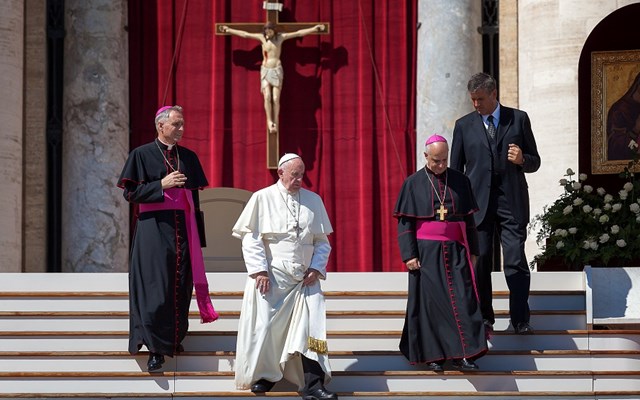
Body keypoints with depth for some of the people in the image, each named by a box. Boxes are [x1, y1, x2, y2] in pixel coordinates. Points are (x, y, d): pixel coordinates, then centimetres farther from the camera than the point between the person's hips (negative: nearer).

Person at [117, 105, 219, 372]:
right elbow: (130, 193, -5)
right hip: (154, 228, -4)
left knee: (180, 287, 4)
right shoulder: (142, 155, 0)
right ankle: (155, 348, -9)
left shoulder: (189, 158, 13)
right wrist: (161, 184, -15)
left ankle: (175, 337, 17)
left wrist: (196, 235, 10)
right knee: (155, 288, -9)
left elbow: (195, 196, 14)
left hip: (183, 229, 4)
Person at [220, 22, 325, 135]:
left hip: (277, 70, -1)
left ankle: (275, 123, 1)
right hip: (265, 70, 1)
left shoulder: (280, 37, -1)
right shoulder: (262, 37, 2)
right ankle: (269, 122, -8)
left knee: (276, 99, -7)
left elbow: (299, 33, -4)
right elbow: (245, 34, 6)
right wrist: (229, 30, 9)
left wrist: (315, 29, -9)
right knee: (267, 97, -14)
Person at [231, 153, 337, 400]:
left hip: (304, 278, 3)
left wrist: (317, 268, -2)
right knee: (266, 327, 2)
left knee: (310, 328, -8)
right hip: (270, 277, -3)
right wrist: (260, 270, -12)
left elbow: (322, 241, 12)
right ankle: (264, 375, 22)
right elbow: (250, 238, -4)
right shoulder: (263, 199, -1)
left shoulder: (313, 200, 9)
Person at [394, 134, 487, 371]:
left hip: (456, 251, 2)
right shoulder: (413, 183, 2)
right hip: (426, 252, -2)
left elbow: (469, 219, 12)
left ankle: (461, 354, -5)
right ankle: (432, 354, 8)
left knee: (462, 300, -6)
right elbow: (404, 222, 0)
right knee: (430, 301, 0)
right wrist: (409, 255, -8)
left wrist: (473, 251, 9)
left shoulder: (460, 181, 8)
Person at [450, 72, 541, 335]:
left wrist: (522, 160, -13)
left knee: (516, 262, -6)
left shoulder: (519, 119, 6)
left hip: (512, 202, -1)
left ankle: (520, 320, -2)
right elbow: (455, 169, 11)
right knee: (479, 261, 2)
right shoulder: (464, 125, 9)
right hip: (478, 202, 1)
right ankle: (484, 318, 13)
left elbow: (534, 162, 10)